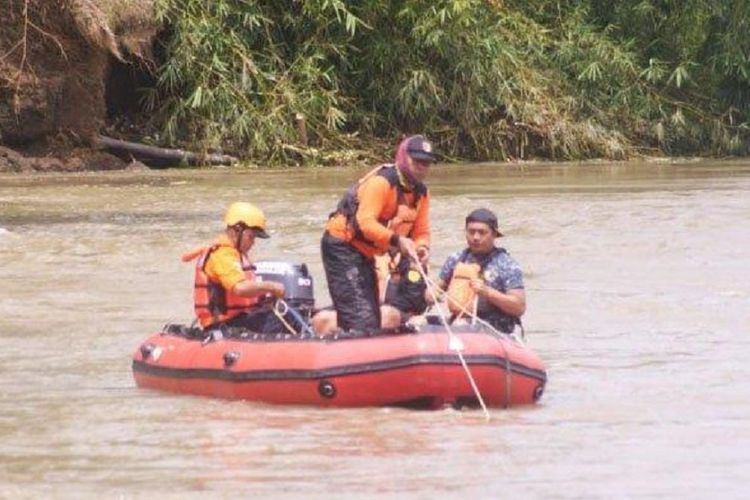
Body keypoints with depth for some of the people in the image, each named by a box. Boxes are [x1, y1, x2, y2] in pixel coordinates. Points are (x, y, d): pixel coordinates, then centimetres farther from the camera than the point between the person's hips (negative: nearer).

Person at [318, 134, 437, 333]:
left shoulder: (421, 193, 6)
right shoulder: (382, 182, -21)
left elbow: (421, 232, 6)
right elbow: (366, 222, -31)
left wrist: (422, 247, -18)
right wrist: (397, 240, -41)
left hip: (365, 253, 10)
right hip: (342, 245, -10)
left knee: (373, 318, 12)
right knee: (360, 317, -20)